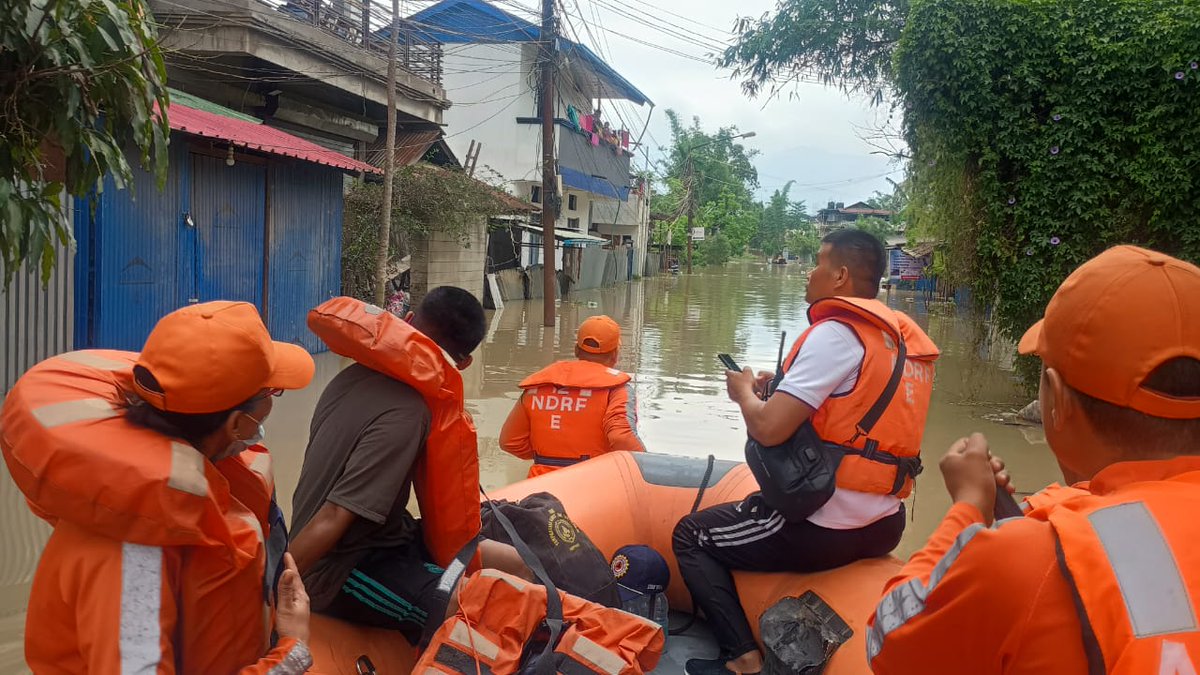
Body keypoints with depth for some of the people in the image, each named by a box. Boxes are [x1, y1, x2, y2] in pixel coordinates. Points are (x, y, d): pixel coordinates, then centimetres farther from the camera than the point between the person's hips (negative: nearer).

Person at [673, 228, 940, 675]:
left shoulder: (837, 331, -18)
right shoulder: (904, 338, 8)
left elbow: (768, 429, -24)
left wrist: (746, 392, -3)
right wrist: (783, 388, 10)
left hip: (825, 530, -9)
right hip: (884, 526, 9)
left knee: (691, 536, 9)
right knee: (752, 506, 34)